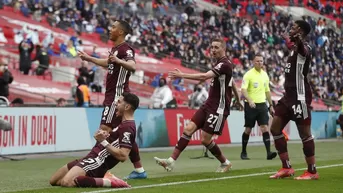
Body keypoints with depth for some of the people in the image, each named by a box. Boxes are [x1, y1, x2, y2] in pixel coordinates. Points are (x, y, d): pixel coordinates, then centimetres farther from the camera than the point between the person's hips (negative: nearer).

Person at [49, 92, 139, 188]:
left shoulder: (127, 127, -15)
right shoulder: (124, 124, 19)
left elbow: (123, 156, -24)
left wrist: (103, 142, -21)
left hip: (98, 161, -11)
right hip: (92, 158, 11)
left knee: (66, 182, -31)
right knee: (53, 181, 12)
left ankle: (109, 181, -19)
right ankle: (100, 177, 7)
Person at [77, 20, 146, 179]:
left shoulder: (125, 49, -14)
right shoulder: (115, 48, 16)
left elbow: (132, 66, -34)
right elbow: (107, 63, 36)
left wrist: (118, 61, -52)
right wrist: (88, 58, 42)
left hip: (117, 96, -10)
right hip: (113, 96, 10)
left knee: (105, 129, -15)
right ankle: (139, 169, 19)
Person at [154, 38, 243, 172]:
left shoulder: (224, 64, -15)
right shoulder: (219, 64, 15)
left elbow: (204, 76, -29)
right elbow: (232, 83, 29)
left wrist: (181, 75, -31)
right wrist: (238, 99, 42)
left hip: (219, 108, -9)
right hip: (209, 105, 9)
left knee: (205, 139, -7)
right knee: (188, 129, -4)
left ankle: (225, 163, 15)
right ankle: (171, 161, -7)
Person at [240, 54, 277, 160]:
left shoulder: (265, 75, 10)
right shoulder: (248, 74, -7)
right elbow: (243, 90, -17)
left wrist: (271, 105, 17)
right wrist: (250, 100, -33)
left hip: (262, 105, 4)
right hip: (251, 105, -4)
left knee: (265, 128, -7)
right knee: (248, 130, 3)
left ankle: (269, 152, -13)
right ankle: (243, 152, 18)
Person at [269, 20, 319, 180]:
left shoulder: (304, 47, -14)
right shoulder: (295, 48, 16)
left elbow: (304, 50, -42)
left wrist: (297, 40, -63)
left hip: (300, 96, -10)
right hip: (289, 96, 10)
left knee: (305, 133, -3)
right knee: (275, 129, 8)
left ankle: (312, 172, 7)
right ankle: (286, 168, 14)